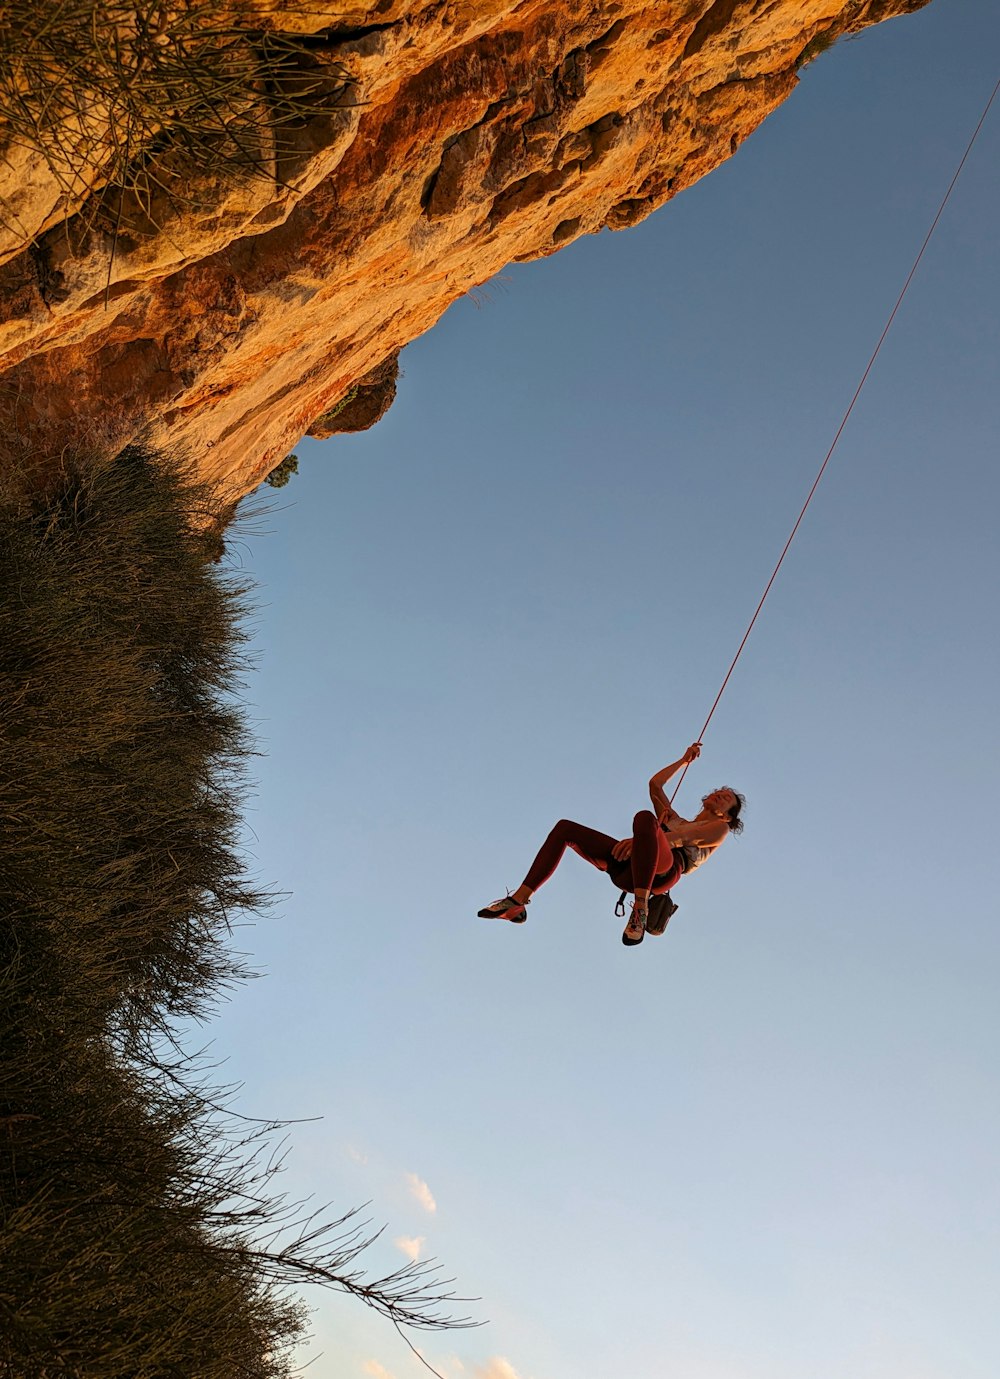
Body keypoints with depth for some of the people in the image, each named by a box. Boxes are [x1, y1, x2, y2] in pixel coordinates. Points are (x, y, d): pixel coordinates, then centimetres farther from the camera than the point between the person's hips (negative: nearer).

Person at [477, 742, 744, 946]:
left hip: (663, 869, -7)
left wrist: (640, 837, -16)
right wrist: (684, 761, 51)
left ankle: (641, 907, -47)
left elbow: (687, 836, 0)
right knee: (565, 828, -4)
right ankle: (518, 901, -16)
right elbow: (655, 784, 43)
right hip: (627, 868, 7)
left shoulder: (719, 828, 21)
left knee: (645, 818, -38)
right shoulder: (675, 818, 40)